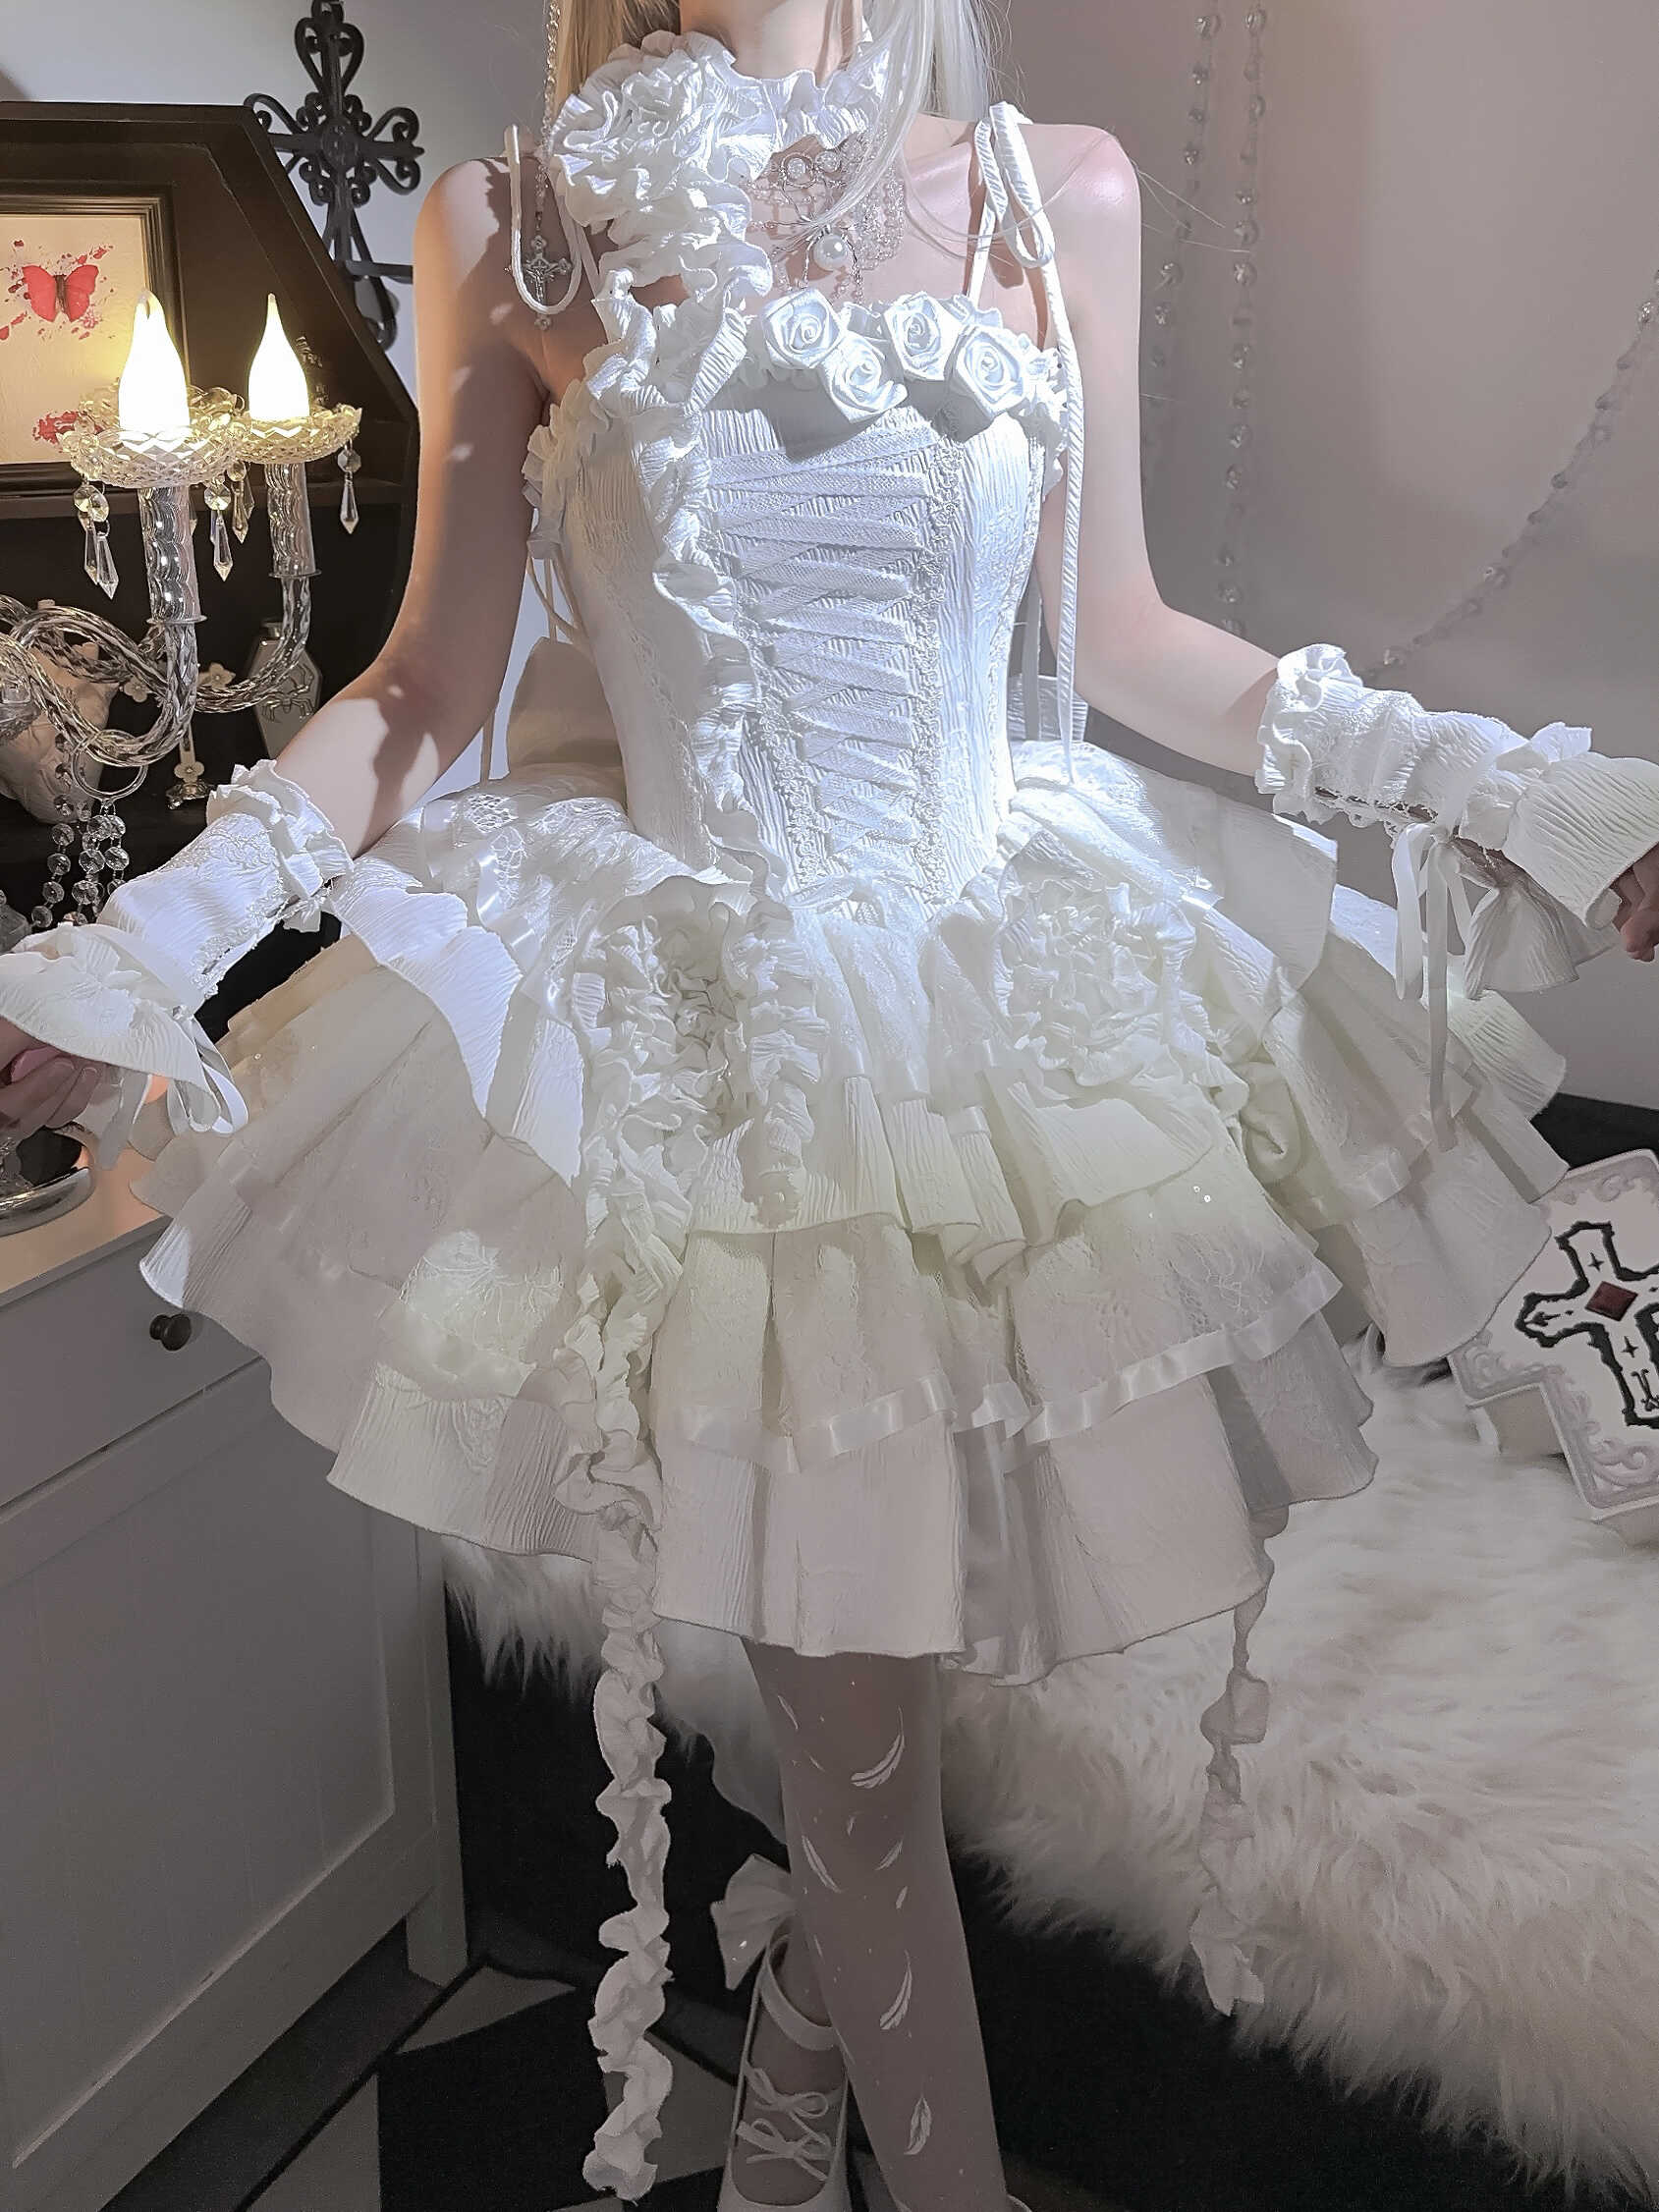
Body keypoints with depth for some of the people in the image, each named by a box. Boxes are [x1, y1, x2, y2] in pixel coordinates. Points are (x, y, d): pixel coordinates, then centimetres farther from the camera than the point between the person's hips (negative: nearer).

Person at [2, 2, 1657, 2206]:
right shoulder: (510, 228, 2)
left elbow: (1114, 638, 7)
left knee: (854, 1638, 7)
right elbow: (428, 682, 2)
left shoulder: (1061, 193, 6)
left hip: (1002, 972, 2)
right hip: (681, 1006, -1)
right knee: (853, 1689, 3)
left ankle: (811, 2005, 40)